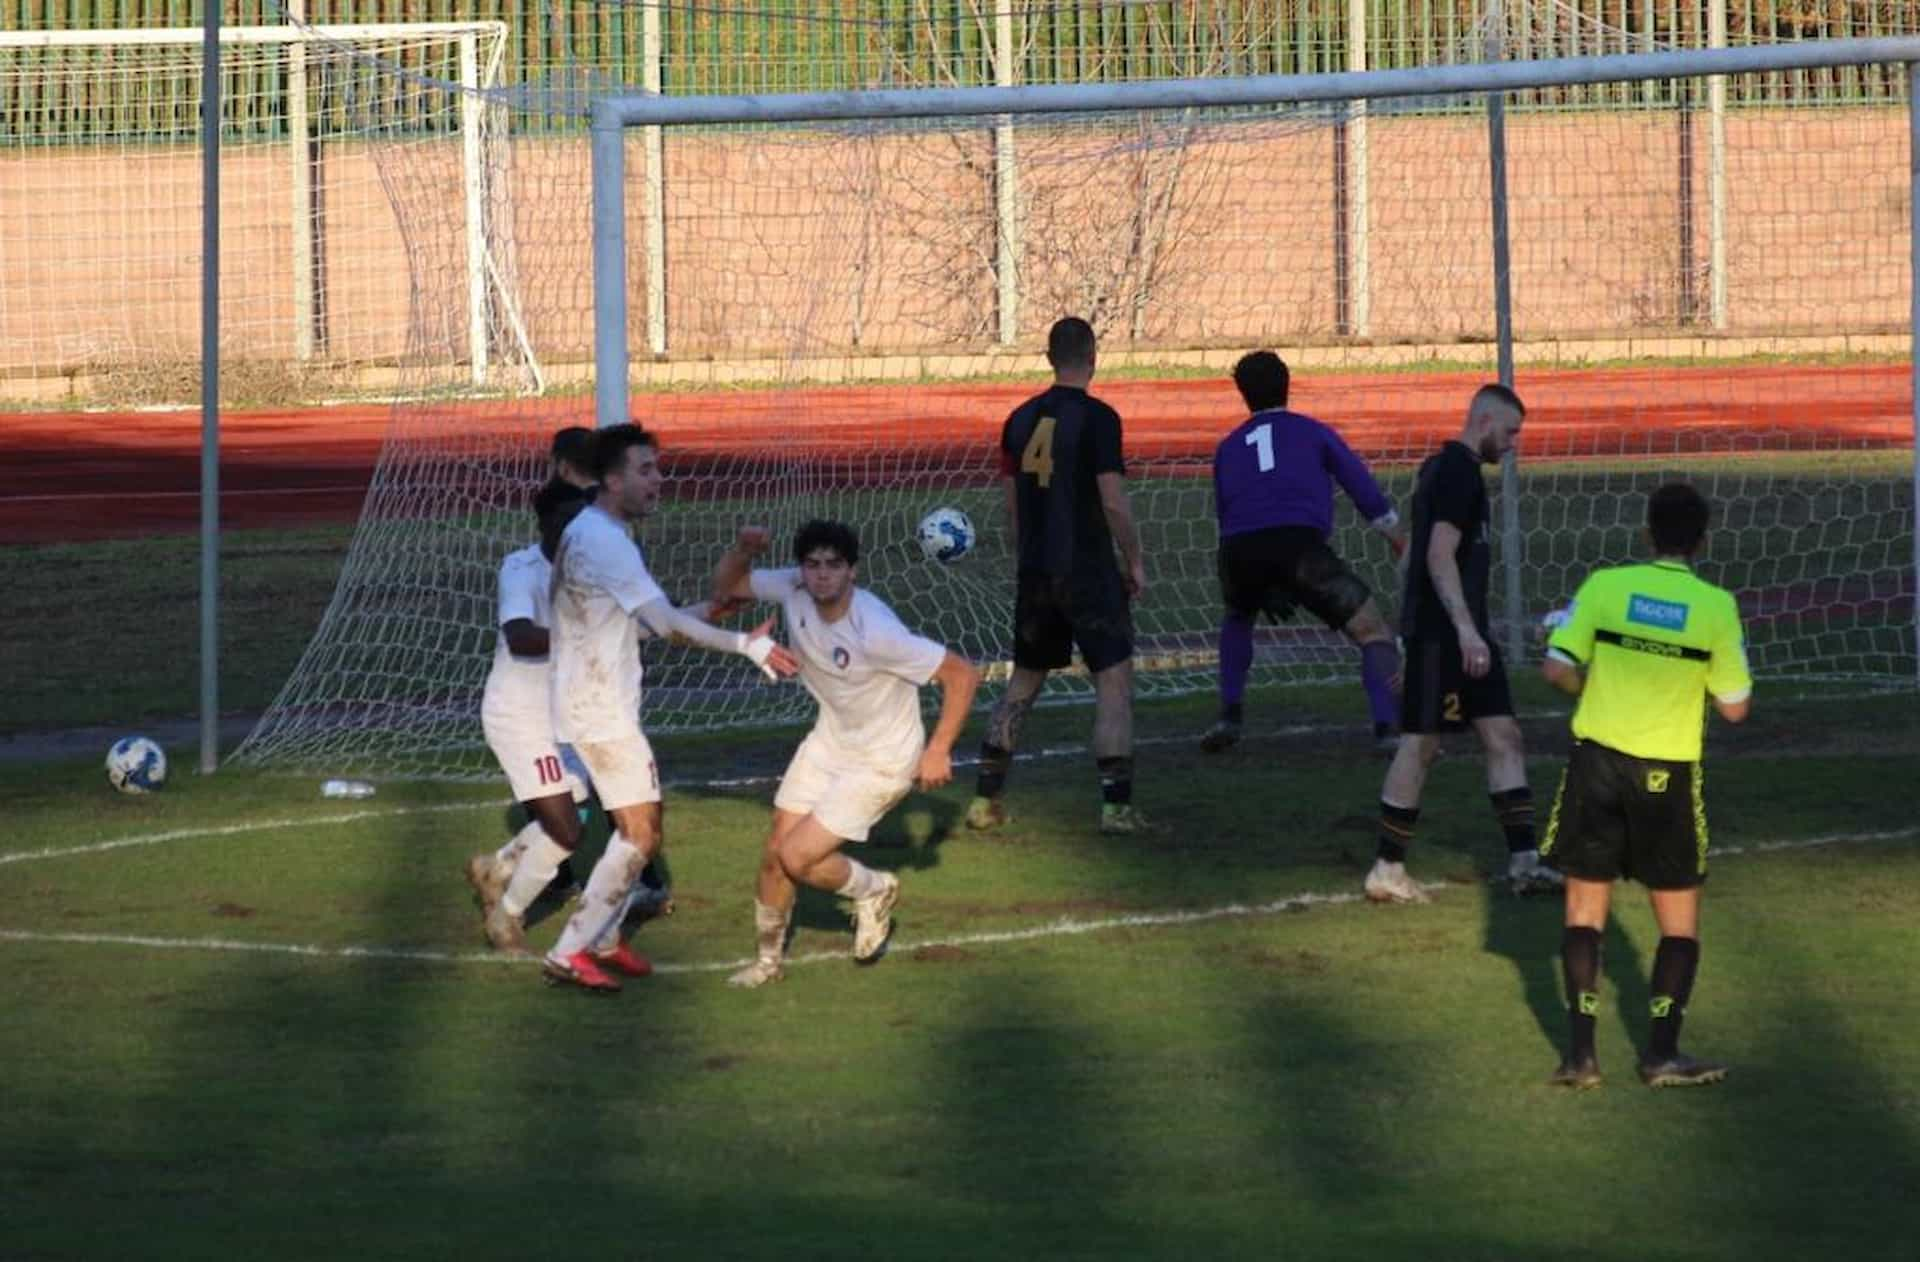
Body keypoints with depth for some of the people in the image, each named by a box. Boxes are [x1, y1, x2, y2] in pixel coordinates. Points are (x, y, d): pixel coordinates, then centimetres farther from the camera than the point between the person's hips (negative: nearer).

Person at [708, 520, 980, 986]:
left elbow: (962, 674, -26)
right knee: (775, 852, 7)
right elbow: (725, 587, 1)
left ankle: (874, 891, 19)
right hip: (828, 742, 6)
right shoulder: (793, 590, -14)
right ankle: (767, 960, 29)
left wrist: (938, 751, -23)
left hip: (881, 762, -6)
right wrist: (744, 550, -21)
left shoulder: (876, 632, -33)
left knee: (798, 858, -11)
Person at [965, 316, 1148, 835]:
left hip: (1034, 571, 6)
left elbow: (1011, 501, 12)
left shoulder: (1021, 419, 7)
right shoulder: (1096, 418, -12)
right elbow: (1114, 502, -14)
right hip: (1087, 569, -6)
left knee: (1024, 680, 16)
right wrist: (1135, 563, -3)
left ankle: (985, 798, 15)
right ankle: (1116, 805, -9)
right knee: (1114, 680, -2)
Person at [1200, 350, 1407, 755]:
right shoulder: (1310, 432, 21)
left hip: (1238, 553, 3)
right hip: (1299, 543, -3)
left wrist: (1263, 588, 40)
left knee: (1237, 620, 37)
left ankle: (1229, 719, 27)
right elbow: (1363, 488, 14)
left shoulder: (1228, 448, 29)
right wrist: (1400, 541, 21)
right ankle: (1388, 728, -18)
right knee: (1372, 631, 0)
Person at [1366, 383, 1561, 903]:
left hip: (1462, 632, 10)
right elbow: (1439, 556, -23)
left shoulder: (1440, 468, 17)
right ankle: (1387, 870, 1)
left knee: (1504, 738, 5)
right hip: (1442, 633, -10)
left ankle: (1524, 860, 3)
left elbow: (1416, 554, 24)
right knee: (1421, 744, -4)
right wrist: (1465, 630, -27)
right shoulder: (1459, 473, -15)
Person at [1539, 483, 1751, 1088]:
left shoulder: (1605, 586, -6)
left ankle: (1580, 1051, 5)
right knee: (1680, 920, 13)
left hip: (1598, 759, 1)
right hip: (1668, 775, -1)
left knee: (1585, 908, 11)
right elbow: (1735, 707, -2)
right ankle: (1662, 1053, 5)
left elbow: (1557, 668, -8)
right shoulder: (1716, 606, -7)